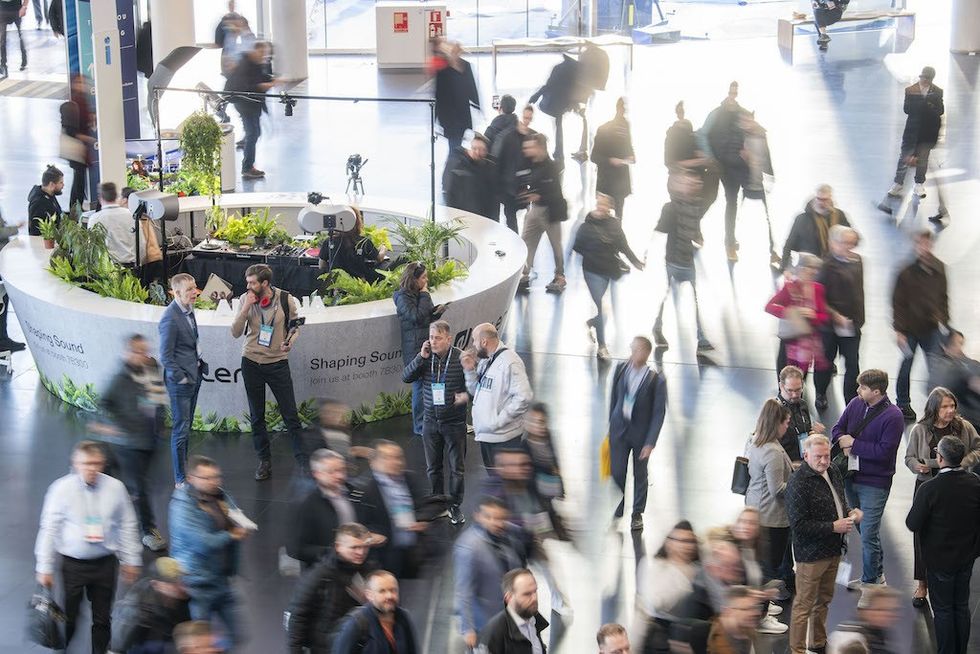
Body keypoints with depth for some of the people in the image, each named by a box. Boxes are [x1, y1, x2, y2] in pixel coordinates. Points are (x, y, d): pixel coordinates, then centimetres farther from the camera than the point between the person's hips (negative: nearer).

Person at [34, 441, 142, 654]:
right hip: (73, 563, -2)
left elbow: (128, 526, 5)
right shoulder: (61, 489, -10)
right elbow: (49, 529, -4)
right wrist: (45, 568, -3)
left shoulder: (115, 488, -5)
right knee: (68, 619, 4)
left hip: (105, 562, 2)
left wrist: (131, 561, 7)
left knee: (102, 619, 12)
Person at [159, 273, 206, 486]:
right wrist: (182, 378, -16)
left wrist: (200, 366, 14)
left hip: (195, 375, 9)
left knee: (186, 427, 19)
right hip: (180, 381, -9)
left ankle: (186, 470, 30)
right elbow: (165, 357, -20)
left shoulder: (188, 309, 5)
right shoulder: (170, 319, -23)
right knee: (181, 429, -1)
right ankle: (180, 479, 7)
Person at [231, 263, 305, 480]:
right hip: (252, 362, 2)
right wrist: (246, 308, -20)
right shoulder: (246, 299, -5)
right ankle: (264, 461, 21)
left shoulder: (285, 299, -10)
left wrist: (290, 341, -13)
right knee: (257, 417, 10)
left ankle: (302, 459, 8)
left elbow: (296, 324, 7)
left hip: (277, 362, -2)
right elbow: (235, 333, -9)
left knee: (290, 415, -1)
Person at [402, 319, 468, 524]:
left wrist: (467, 395, -26)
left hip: (455, 422, -3)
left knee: (457, 467, 6)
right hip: (431, 421, 3)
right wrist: (421, 358, -19)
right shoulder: (426, 358, -2)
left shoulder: (461, 358, -13)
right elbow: (406, 377, -9)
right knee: (433, 467, 14)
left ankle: (455, 506, 22)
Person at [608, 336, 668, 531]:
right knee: (617, 472, 5)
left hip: (641, 432, -3)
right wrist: (612, 425, 12)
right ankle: (624, 496, 38)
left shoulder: (656, 381, -18)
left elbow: (659, 413, -13)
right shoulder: (621, 369, -6)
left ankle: (637, 513, 32)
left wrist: (650, 443, -15)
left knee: (640, 474, 12)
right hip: (619, 428, 3)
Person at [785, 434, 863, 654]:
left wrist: (850, 512, 1)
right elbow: (799, 526, -24)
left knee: (823, 600, 23)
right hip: (811, 552, -8)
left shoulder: (833, 471, 4)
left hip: (833, 549, 8)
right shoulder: (799, 483, -22)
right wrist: (833, 527, -24)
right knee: (804, 604, 2)